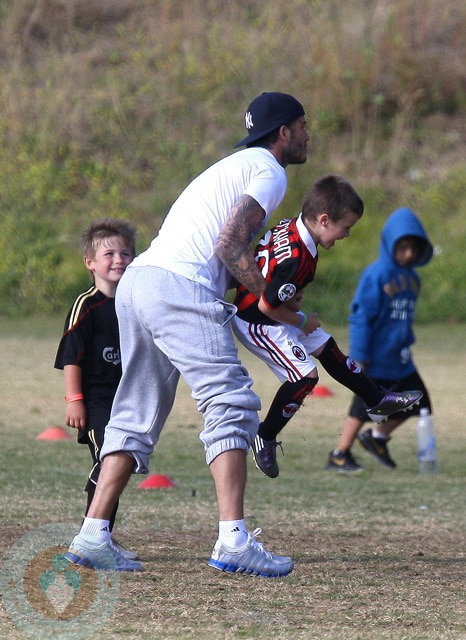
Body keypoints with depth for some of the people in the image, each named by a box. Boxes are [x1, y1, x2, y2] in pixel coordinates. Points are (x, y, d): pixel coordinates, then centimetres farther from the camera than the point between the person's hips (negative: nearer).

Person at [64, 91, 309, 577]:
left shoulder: (233, 166, 31)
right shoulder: (270, 173, 2)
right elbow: (229, 245, -11)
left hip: (136, 282, 9)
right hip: (179, 287, -9)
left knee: (136, 416, 13)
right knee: (231, 404, -10)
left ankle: (93, 537, 8)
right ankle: (233, 541, -20)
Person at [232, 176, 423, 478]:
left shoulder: (289, 225, -7)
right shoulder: (297, 258, -35)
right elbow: (267, 305, -30)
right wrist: (302, 322, -13)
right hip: (257, 322, -10)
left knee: (327, 348, 17)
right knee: (304, 376, -10)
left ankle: (378, 400, 32)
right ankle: (265, 438, 7)